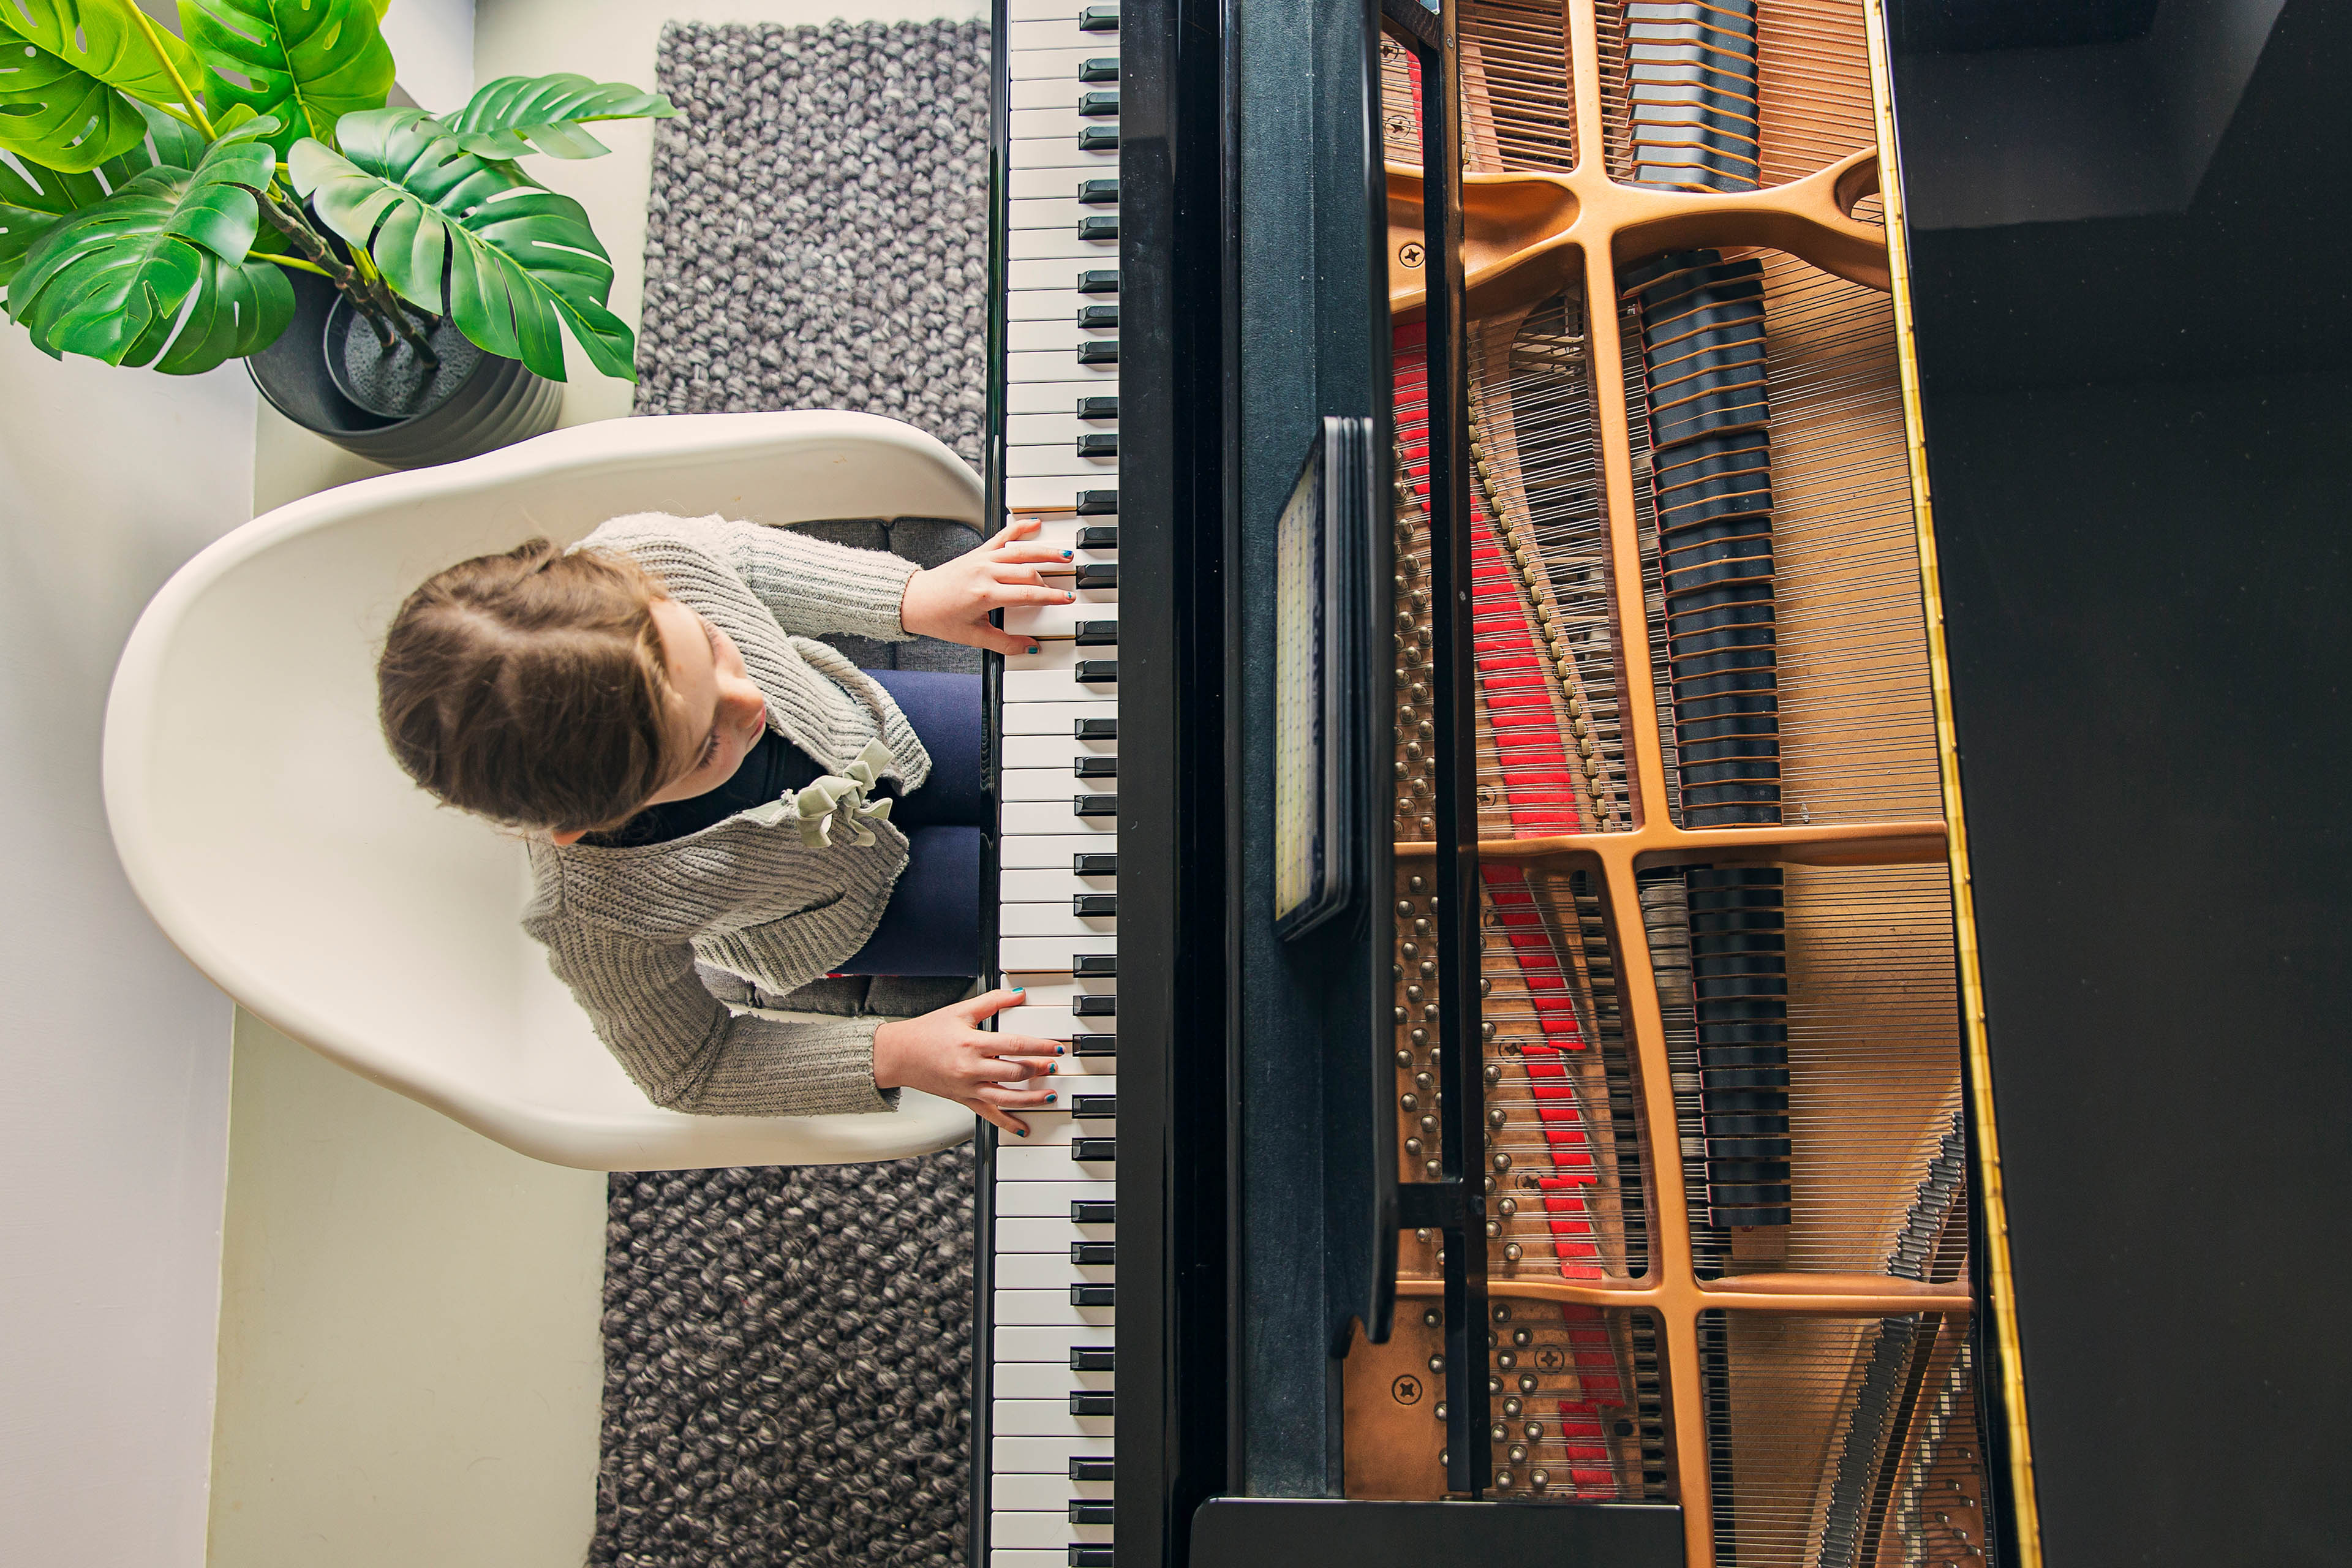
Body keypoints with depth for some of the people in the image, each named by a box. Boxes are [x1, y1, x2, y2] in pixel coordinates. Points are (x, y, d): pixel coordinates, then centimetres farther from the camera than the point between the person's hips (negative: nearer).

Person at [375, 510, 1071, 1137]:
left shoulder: (644, 560, -41)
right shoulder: (594, 926, -45)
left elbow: (736, 554, -12)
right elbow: (688, 1071, -22)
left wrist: (915, 595, -18)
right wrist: (891, 1056, -30)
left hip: (866, 731, 4)